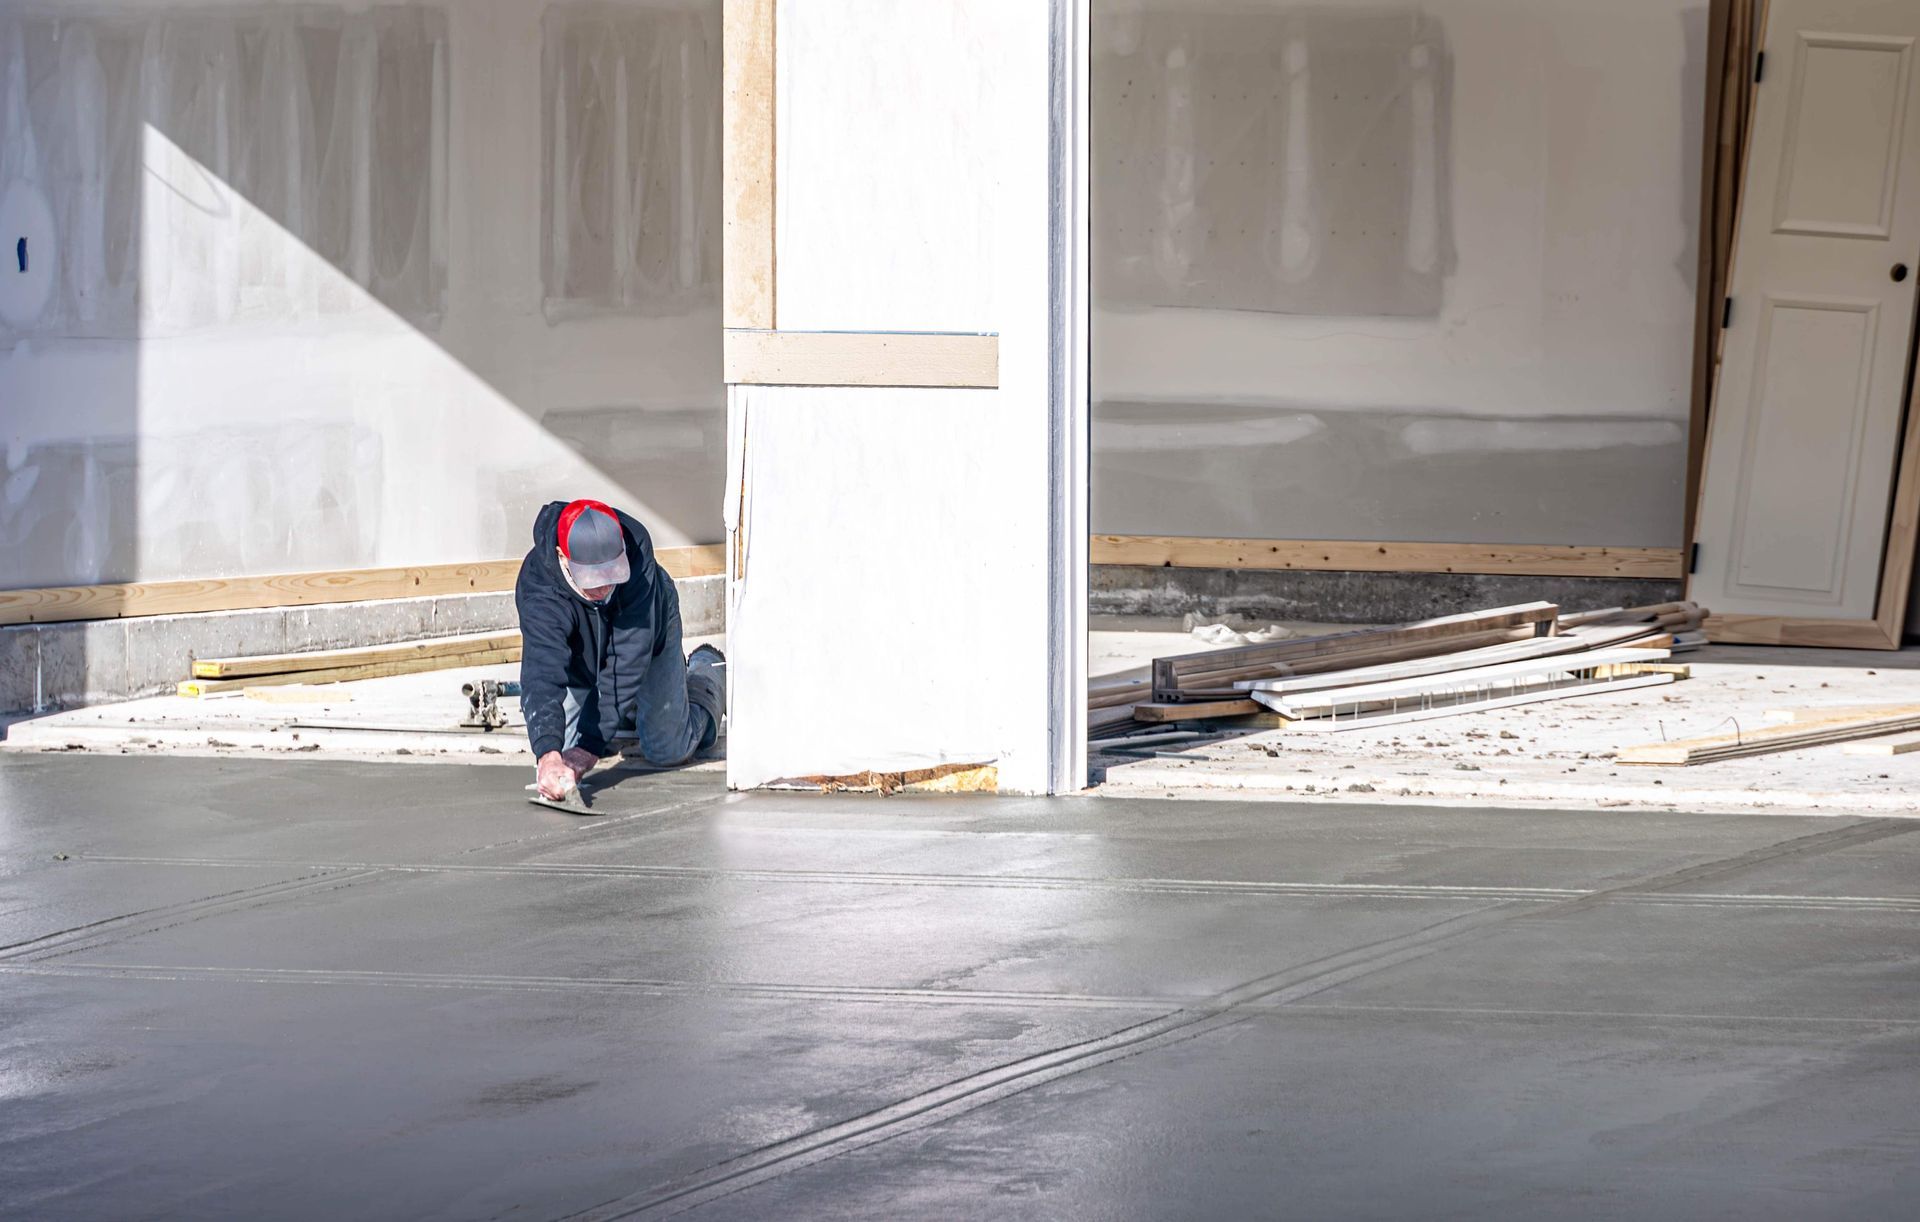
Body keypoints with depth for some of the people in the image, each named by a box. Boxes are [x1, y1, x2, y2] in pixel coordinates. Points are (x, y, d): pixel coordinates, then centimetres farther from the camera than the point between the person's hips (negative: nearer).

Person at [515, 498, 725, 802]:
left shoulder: (635, 547, -41)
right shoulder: (538, 591, -43)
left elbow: (627, 659, -41)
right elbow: (542, 672, -53)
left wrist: (591, 746, -45)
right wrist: (548, 753, -70)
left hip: (648, 632, -1)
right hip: (582, 659, 1)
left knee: (668, 751, -3)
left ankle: (706, 673, 29)